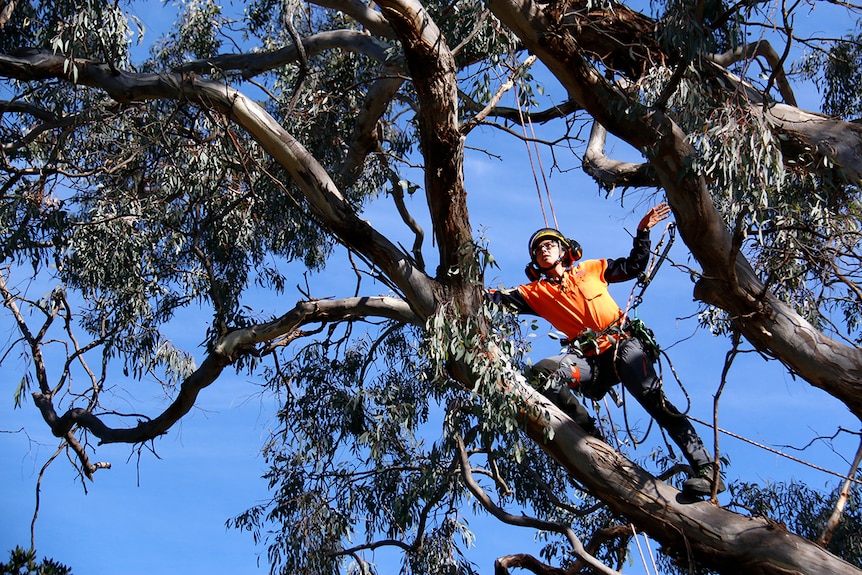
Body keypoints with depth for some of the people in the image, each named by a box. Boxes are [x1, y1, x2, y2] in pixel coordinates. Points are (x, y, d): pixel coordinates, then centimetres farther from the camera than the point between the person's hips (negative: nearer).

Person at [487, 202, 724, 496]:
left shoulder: (590, 269, 20)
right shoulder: (537, 292, 21)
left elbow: (634, 266, 23)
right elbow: (498, 298, 12)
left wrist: (643, 232, 13)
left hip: (624, 342, -1)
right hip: (590, 358, 2)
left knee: (651, 396, -26)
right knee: (542, 372, -27)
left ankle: (706, 468, -29)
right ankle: (594, 442, -24)